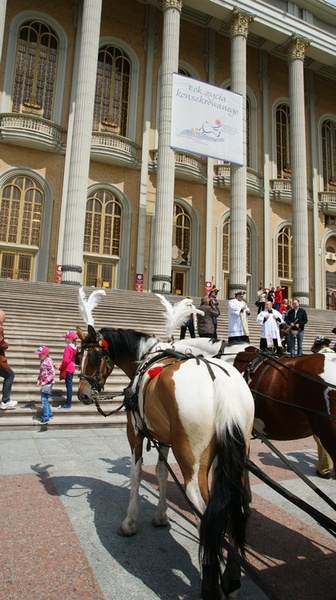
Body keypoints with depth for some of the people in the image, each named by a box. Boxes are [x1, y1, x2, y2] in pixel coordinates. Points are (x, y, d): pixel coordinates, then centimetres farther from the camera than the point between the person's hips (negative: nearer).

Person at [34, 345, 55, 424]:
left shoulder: (48, 362, -19)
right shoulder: (42, 361, 8)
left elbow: (52, 374, -21)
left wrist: (45, 382, -24)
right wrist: (39, 379, 7)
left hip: (48, 383, -9)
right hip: (44, 382, 9)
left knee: (44, 399, -9)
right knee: (45, 399, 17)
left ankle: (46, 417, -3)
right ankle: (49, 414, 30)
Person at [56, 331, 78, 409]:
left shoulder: (68, 347, -16)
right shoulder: (74, 347, 11)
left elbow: (66, 360, -21)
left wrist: (60, 368, -7)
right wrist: (61, 364, 12)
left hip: (67, 370, -9)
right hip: (71, 368, 9)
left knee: (68, 386, -4)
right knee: (69, 386, 13)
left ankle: (68, 404, 2)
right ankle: (68, 403, 20)